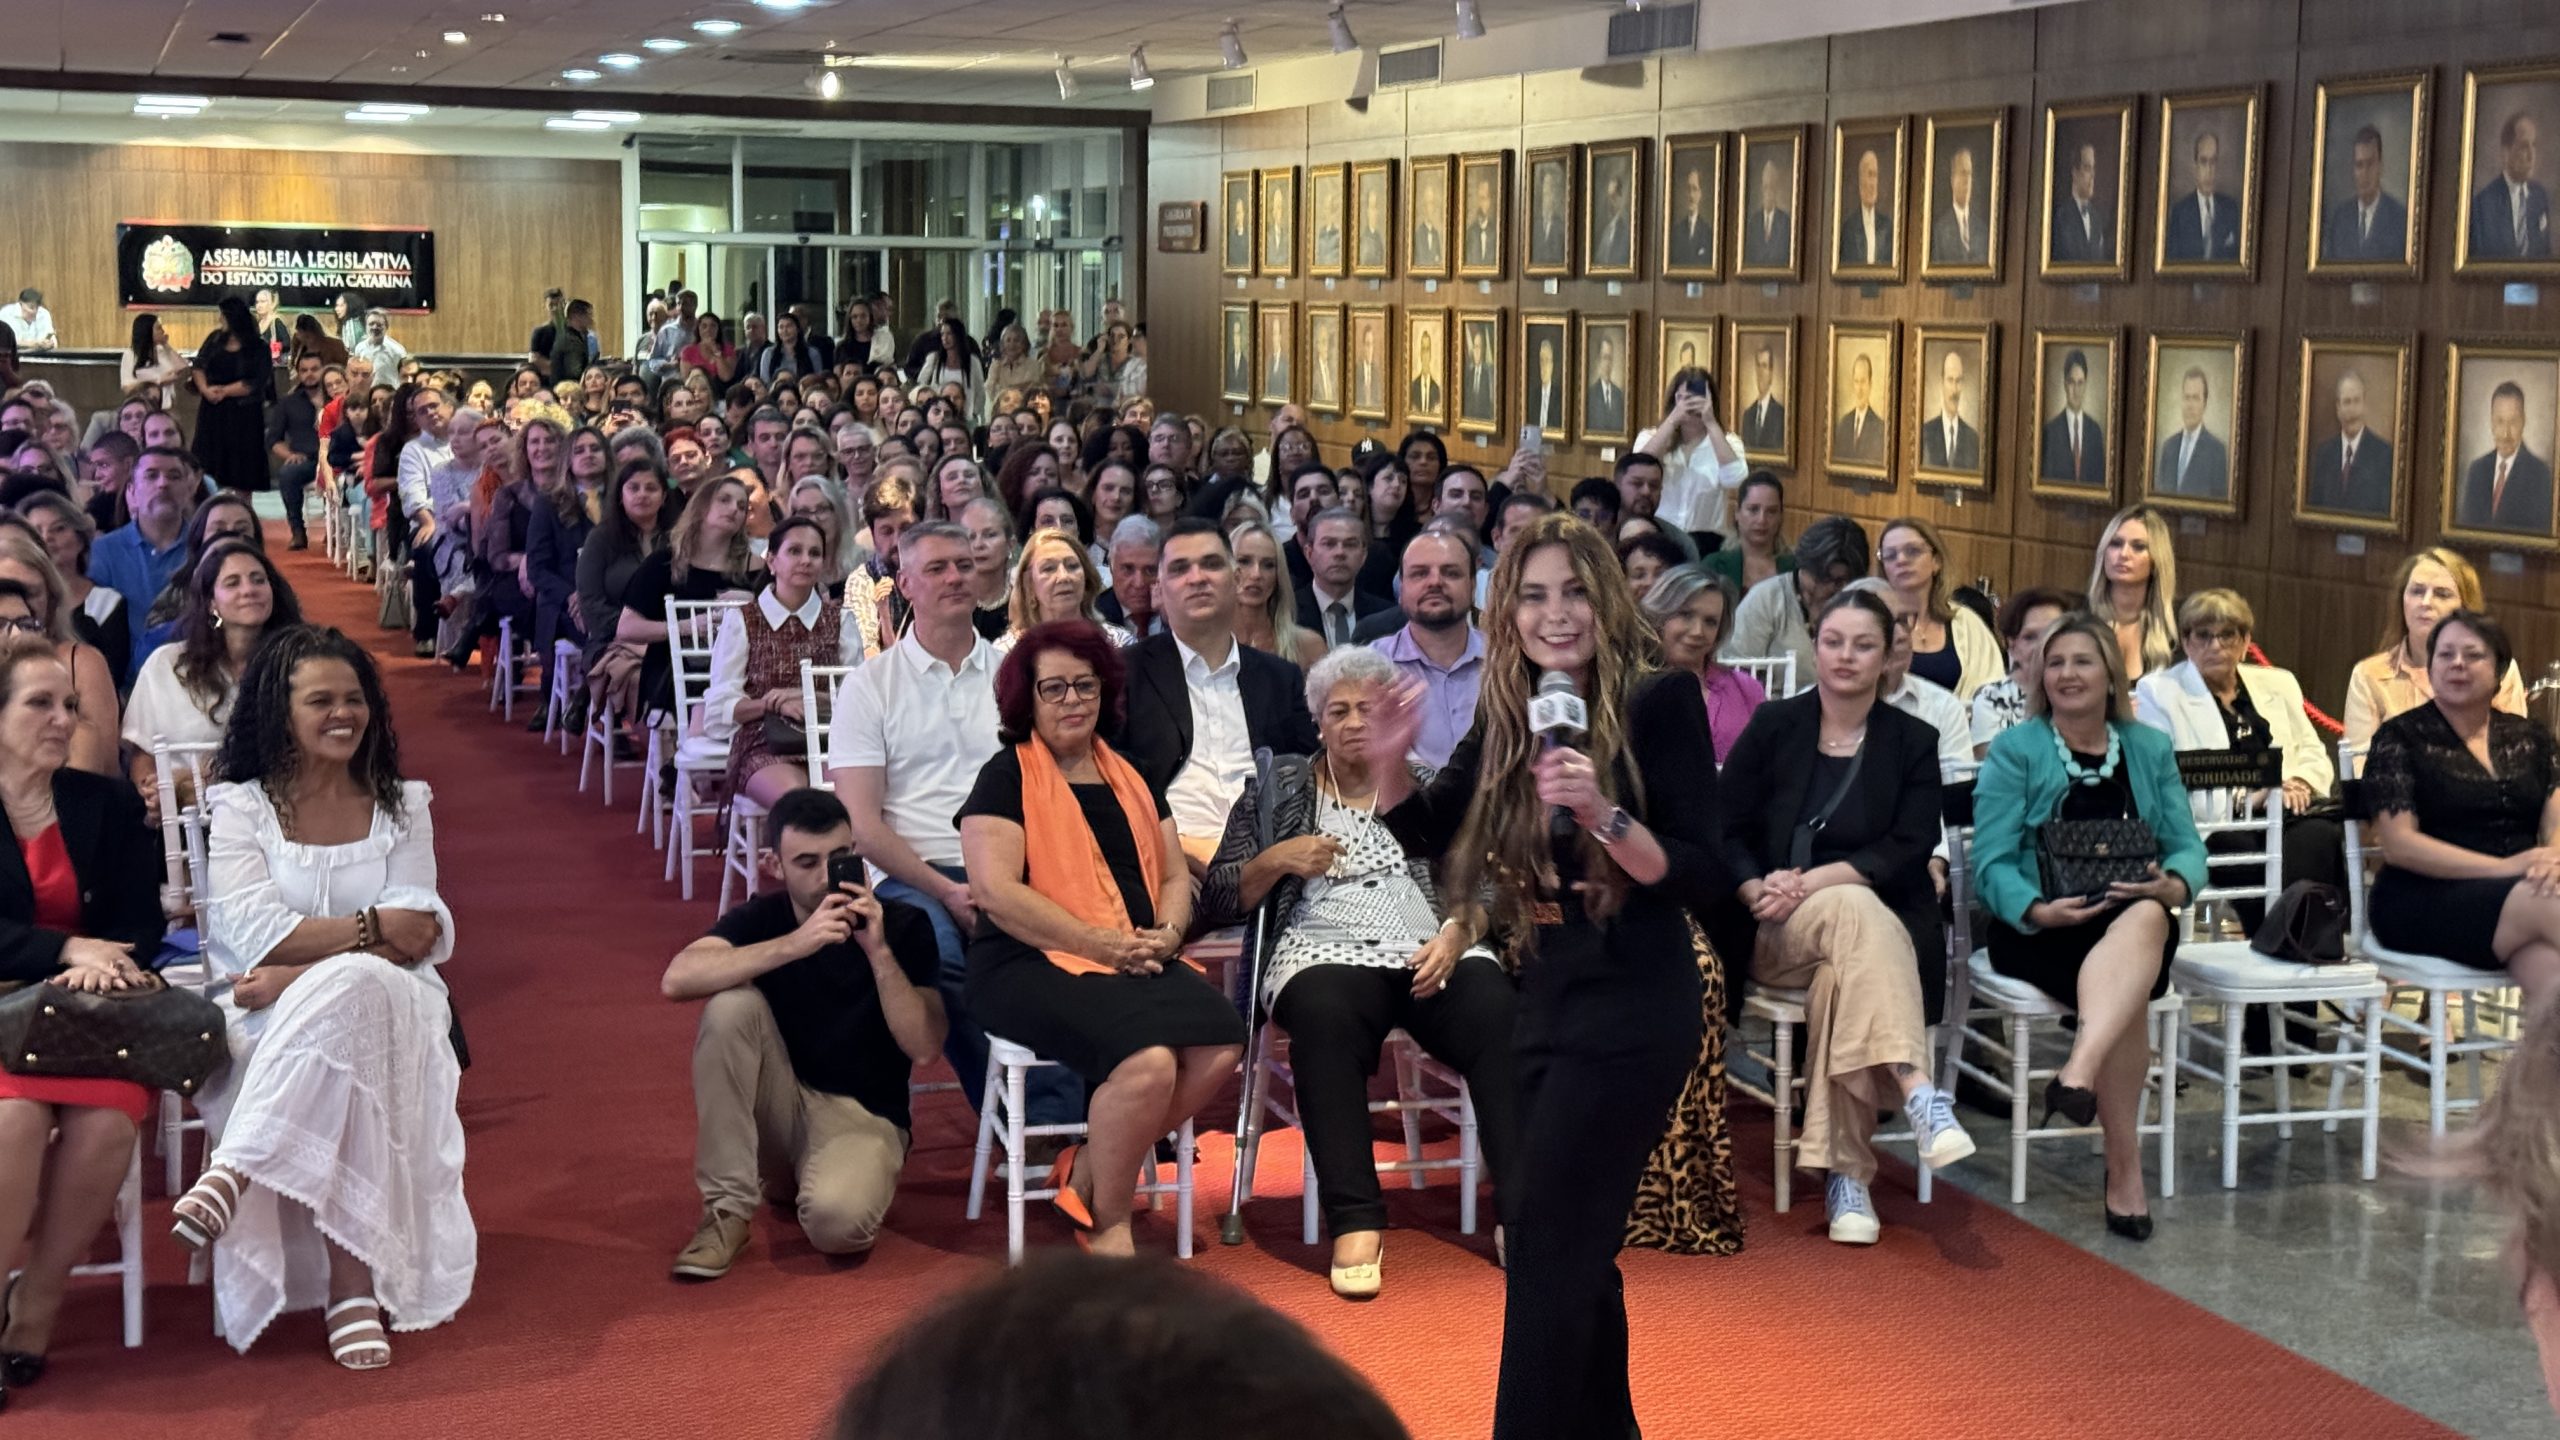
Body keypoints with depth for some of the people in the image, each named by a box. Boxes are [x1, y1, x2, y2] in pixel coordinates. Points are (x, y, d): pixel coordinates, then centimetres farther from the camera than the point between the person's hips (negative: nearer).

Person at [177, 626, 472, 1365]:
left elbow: (421, 935, -1)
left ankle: (235, 1172, -45)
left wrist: (304, 971, -16)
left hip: (390, 1007, 1)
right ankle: (354, 1284, -49)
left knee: (342, 998, -38)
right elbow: (253, 932, -8)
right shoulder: (240, 807, 8)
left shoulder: (403, 806, 13)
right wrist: (374, 929, -12)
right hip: (271, 1025, -1)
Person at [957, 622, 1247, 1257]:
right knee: (1149, 1060, -32)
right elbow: (996, 889, -11)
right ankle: (1110, 1227, -9)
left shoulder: (1130, 776, 21)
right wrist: (1102, 945, -16)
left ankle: (1087, 1173, -4)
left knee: (1220, 1044, -23)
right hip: (1032, 965, -6)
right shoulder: (1008, 776, 1)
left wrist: (1167, 933, -2)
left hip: (1138, 961, 6)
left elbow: (1175, 875, 22)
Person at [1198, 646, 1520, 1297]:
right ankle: (1355, 1222, -39)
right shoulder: (1277, 791, 18)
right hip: (1326, 952, -1)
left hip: (1434, 952, 2)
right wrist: (1273, 862, -6)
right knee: (1326, 1017, -38)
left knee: (1498, 1013, -32)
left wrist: (1454, 935, -9)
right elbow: (1216, 903, 12)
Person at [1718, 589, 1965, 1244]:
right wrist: (1758, 891, -15)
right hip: (1779, 934, 0)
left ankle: (1845, 1175, -35)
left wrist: (1813, 881, -17)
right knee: (1857, 909, -35)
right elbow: (1727, 830, 5)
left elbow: (1909, 850, -4)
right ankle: (1917, 1091, -50)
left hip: (1888, 927, 1)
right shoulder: (1774, 725, 9)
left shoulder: (1913, 742, 8)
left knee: (1843, 975, -36)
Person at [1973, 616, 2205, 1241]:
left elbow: (2187, 846, 9)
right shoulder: (2015, 751, 6)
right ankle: (2125, 1171, -33)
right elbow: (1991, 862, -3)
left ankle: (2080, 1070, -55)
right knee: (2131, 991, -33)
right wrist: (2039, 909, -23)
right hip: (2037, 928, -2)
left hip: (2136, 918, 2)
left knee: (2147, 917, -37)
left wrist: (2174, 885, -16)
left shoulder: (2150, 750, 17)